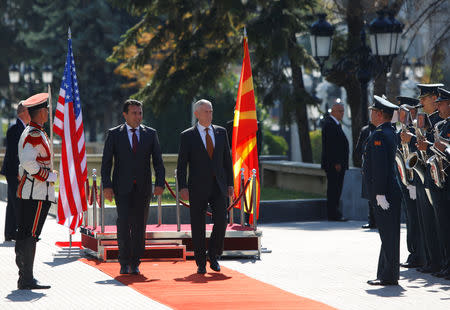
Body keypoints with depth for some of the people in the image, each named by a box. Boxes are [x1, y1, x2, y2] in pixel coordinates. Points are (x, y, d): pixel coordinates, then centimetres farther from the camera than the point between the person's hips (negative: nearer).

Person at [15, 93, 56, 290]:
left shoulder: (29, 133, 18)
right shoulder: (36, 135, -15)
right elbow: (28, 162, -25)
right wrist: (49, 176, -16)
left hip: (26, 191, 10)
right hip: (38, 194, -10)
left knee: (24, 235, 12)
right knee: (30, 236, -9)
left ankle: (25, 277, 18)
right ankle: (26, 280, -9)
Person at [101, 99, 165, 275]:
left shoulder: (150, 134, 9)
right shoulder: (114, 134, 3)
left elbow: (158, 161, 6)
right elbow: (106, 162, 2)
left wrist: (160, 183, -6)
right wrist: (107, 186, -9)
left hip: (143, 188, 2)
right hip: (122, 187, -2)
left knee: (140, 225, 3)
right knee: (124, 223, -11)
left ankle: (135, 264, 10)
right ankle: (124, 262, -2)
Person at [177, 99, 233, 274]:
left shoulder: (221, 132, 10)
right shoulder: (187, 136, 0)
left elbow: (227, 159, 13)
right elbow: (181, 164, -3)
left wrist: (230, 183, 8)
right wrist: (182, 187, -12)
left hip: (218, 187, 2)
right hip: (197, 188, -2)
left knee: (221, 221, -10)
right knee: (198, 226, 0)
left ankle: (213, 256, 9)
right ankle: (201, 263, 10)